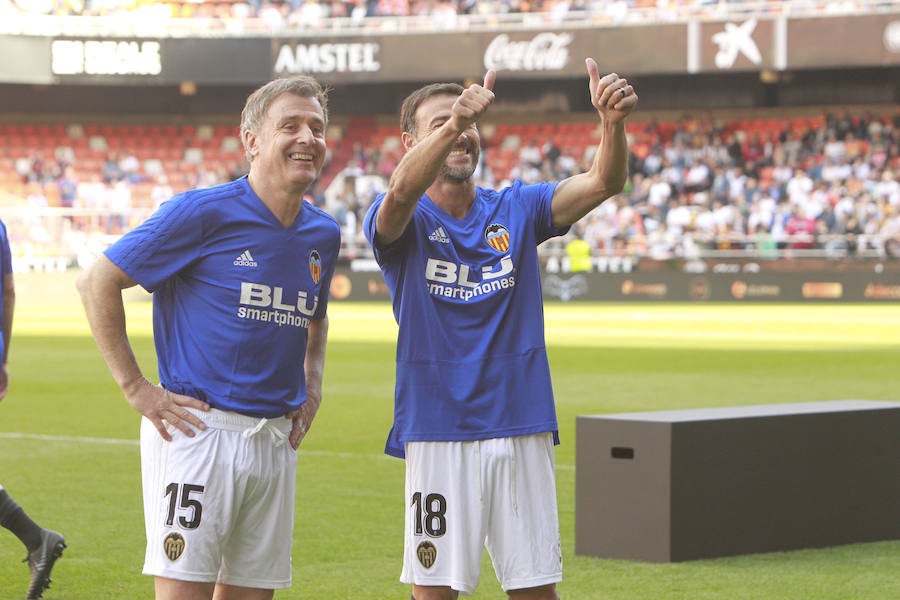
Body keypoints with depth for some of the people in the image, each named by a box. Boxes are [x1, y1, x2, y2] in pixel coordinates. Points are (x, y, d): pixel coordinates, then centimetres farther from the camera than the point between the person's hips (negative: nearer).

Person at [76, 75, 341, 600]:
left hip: (277, 437, 6)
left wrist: (312, 385, 14)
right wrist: (135, 388, -8)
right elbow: (98, 282, -6)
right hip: (198, 430, -6)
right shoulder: (204, 212, -9)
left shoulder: (324, 233, 10)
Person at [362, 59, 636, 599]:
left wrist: (613, 121, -28)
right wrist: (453, 123, -44)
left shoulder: (517, 210, 9)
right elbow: (401, 194, -26)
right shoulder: (404, 224, 0)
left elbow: (604, 182, -6)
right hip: (438, 434, -3)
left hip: (523, 430, 3)